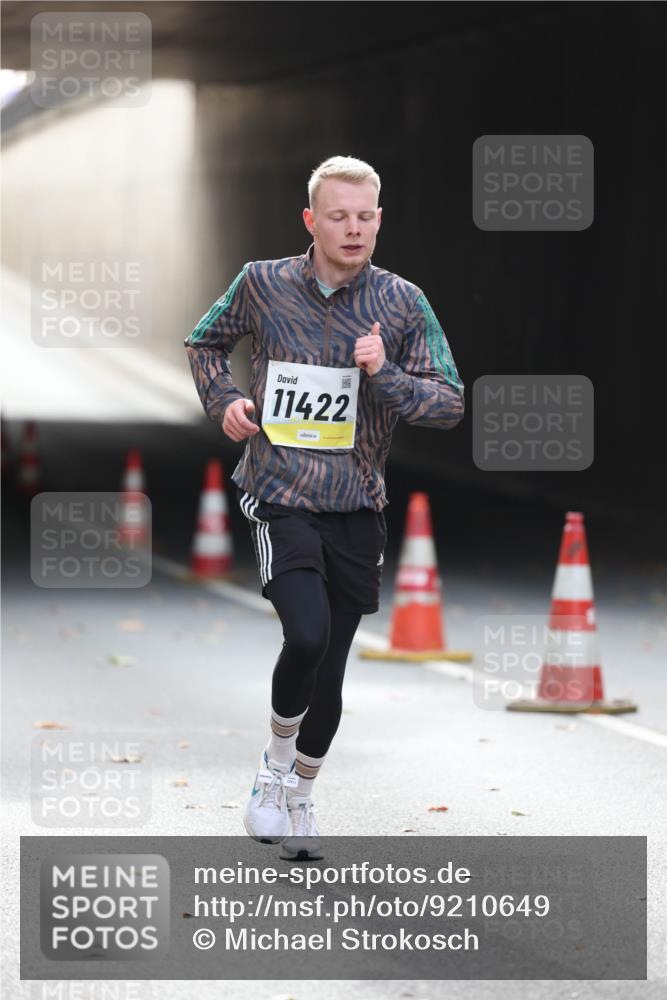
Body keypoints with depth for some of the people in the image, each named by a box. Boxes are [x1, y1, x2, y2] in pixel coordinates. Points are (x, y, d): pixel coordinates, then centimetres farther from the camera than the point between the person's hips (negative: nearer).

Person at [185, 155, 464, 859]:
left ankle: (298, 796, 31)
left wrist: (385, 374, -18)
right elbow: (205, 344, 18)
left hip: (356, 511, 2)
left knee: (329, 676, 8)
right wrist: (223, 400, 0)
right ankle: (275, 762, 1)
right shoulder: (262, 284, -1)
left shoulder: (402, 303, 0)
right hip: (281, 502, -2)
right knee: (307, 635, -25)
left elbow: (450, 404, -2)